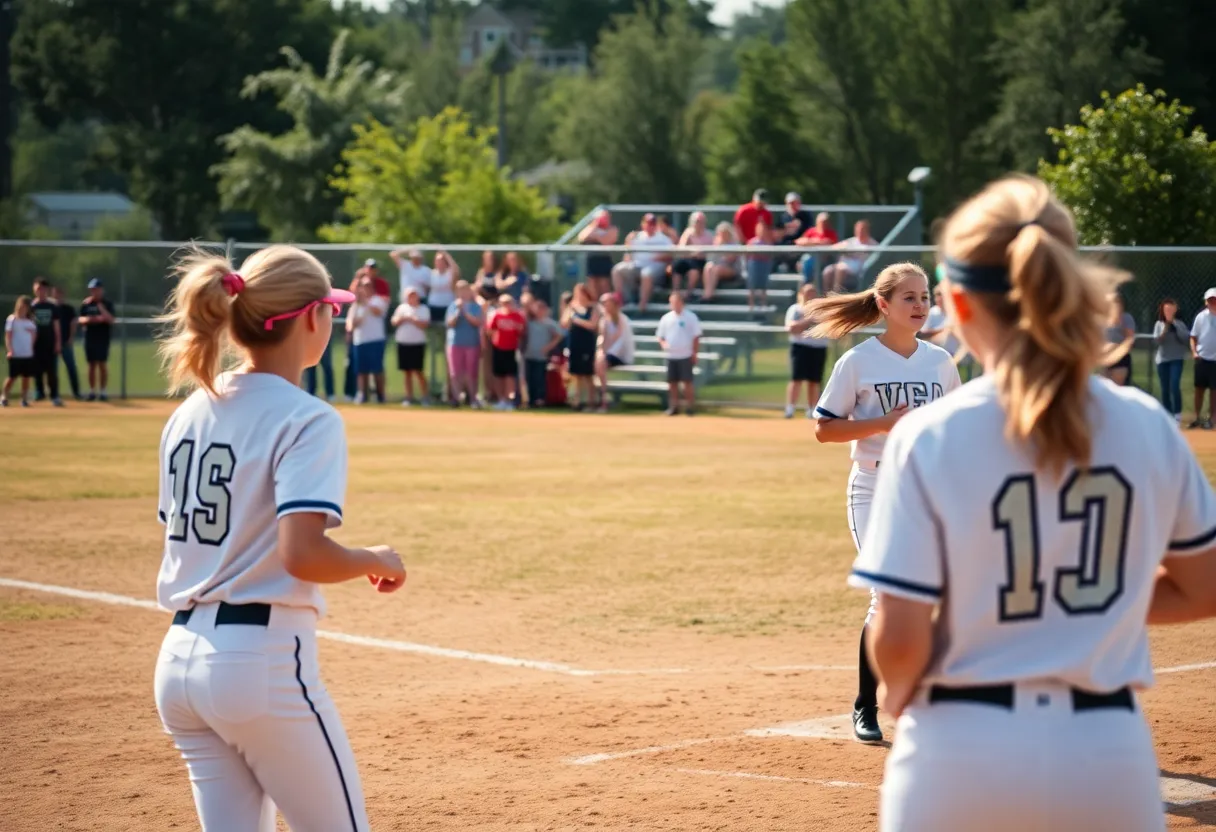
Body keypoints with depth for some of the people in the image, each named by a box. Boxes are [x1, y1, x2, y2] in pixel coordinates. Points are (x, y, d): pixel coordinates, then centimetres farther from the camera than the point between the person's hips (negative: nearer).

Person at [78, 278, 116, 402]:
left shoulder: (107, 303, -2)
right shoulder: (86, 304, 8)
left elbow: (111, 320, -14)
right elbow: (81, 320, 7)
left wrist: (101, 307, -20)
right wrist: (87, 319, -15)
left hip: (103, 337, -3)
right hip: (89, 337, 3)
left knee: (102, 364, -3)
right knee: (92, 365, 7)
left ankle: (103, 392, 1)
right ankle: (92, 391, 12)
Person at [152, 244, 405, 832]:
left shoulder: (189, 414, 11)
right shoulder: (307, 420, -12)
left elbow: (182, 536, 14)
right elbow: (301, 555, -22)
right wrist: (374, 561, -5)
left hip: (177, 660, 8)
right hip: (262, 660, -8)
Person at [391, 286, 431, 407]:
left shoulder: (424, 309, 2)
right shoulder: (402, 308, 12)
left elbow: (425, 325, -10)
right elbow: (394, 322, 6)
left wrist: (411, 319, -15)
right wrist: (402, 318, -13)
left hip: (417, 343, -4)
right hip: (403, 343, 4)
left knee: (417, 371, -7)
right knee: (407, 372, 6)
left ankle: (423, 396, -3)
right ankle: (409, 396, 11)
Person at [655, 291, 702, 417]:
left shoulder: (690, 317, -2)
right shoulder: (666, 318, 9)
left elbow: (696, 337, -1)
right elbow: (660, 336, 14)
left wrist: (695, 354, -7)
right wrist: (663, 343, -8)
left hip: (686, 356, -4)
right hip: (671, 356, 4)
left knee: (687, 382, -4)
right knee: (672, 382, 6)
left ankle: (689, 407, 1)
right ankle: (674, 406, 13)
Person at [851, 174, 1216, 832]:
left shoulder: (928, 437, -9)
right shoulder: (1149, 428, 0)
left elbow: (899, 640, -10)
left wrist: (897, 693, 11)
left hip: (958, 754, -2)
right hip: (1108, 754, 2)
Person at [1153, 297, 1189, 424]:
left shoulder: (1179, 324, 2)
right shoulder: (1159, 324, 5)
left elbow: (1186, 339, -11)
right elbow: (1156, 341, -4)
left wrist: (1174, 324, -12)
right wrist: (1165, 329, -15)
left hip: (1176, 359, -2)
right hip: (1162, 360, 2)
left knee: (1174, 386, -16)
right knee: (1165, 389, 5)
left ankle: (1177, 415, -12)